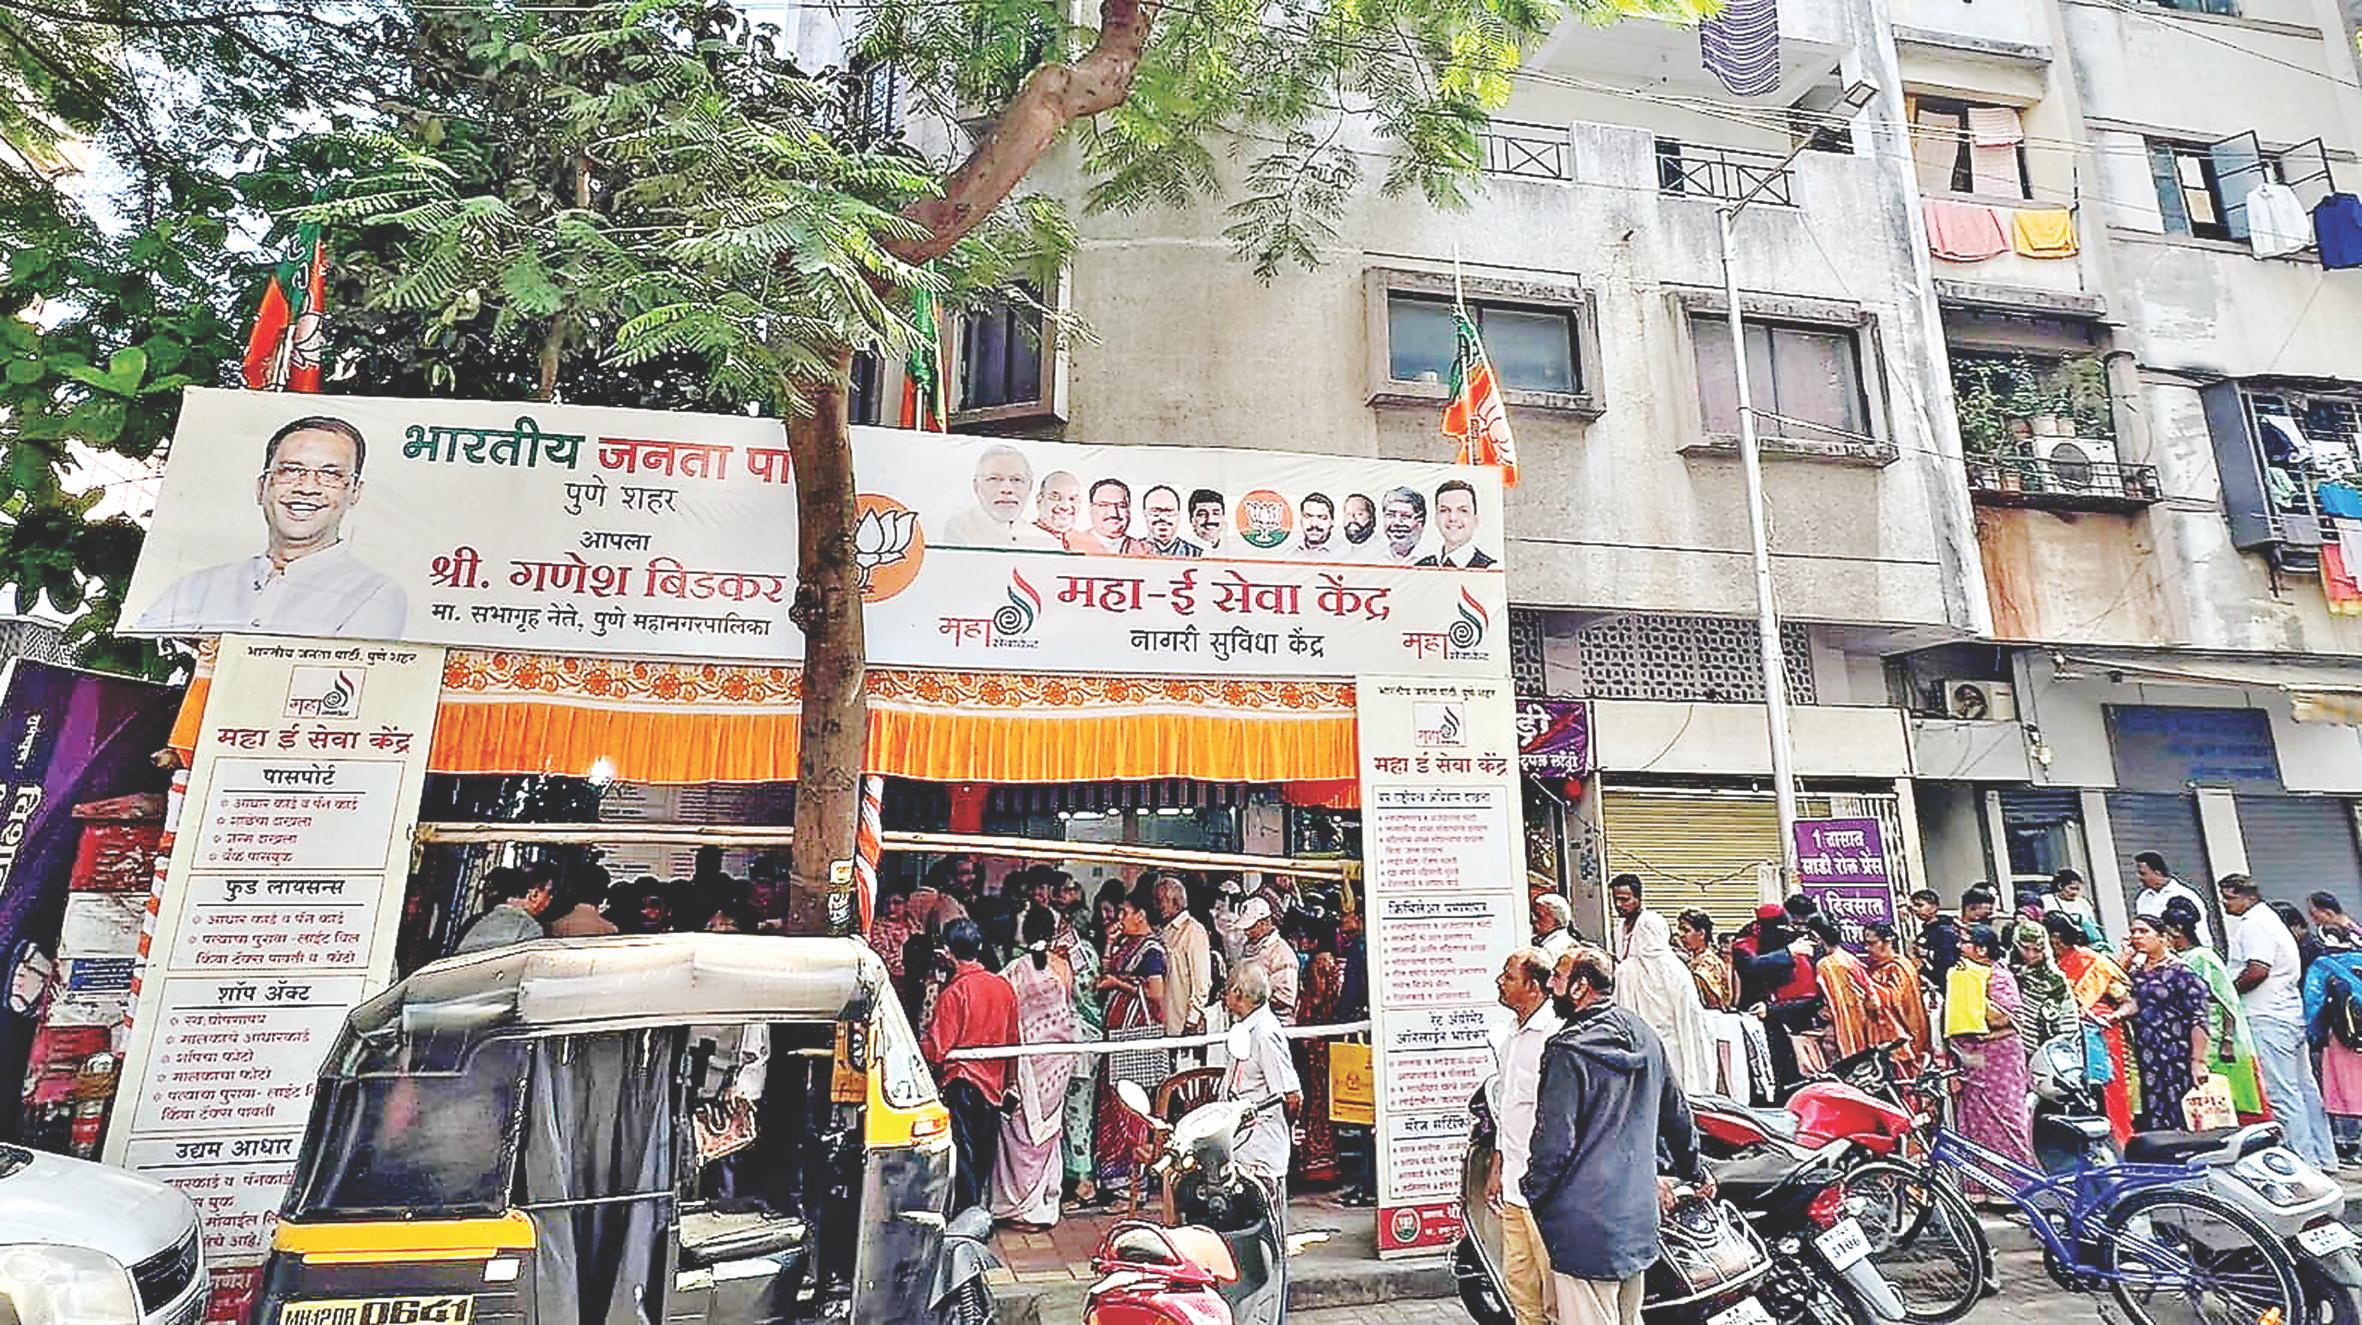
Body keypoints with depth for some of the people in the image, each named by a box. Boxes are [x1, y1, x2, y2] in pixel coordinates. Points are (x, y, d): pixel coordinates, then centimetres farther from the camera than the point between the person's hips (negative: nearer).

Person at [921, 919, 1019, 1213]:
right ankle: (979, 1209, 25)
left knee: (963, 1152, 3)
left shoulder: (954, 993, -17)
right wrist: (1007, 1082, 20)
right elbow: (1012, 1040, 10)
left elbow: (936, 1050, -18)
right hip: (994, 1083, 6)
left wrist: (925, 1035, 2)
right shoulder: (1004, 987, 0)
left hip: (961, 1081, -6)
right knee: (984, 1153, 16)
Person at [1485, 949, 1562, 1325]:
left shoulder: (1554, 1035, -17)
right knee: (1518, 1286, 17)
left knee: (1555, 1294, 3)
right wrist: (1496, 1169, 20)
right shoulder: (1509, 1039, 13)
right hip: (1513, 1182, 9)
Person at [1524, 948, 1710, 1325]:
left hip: (1584, 1227, -8)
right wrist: (1694, 1170, 31)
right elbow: (1677, 1114, 15)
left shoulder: (1569, 1052, -20)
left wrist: (1533, 1196, -3)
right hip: (1638, 1219, 8)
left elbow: (1554, 1142, -19)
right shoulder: (1644, 1037, 3)